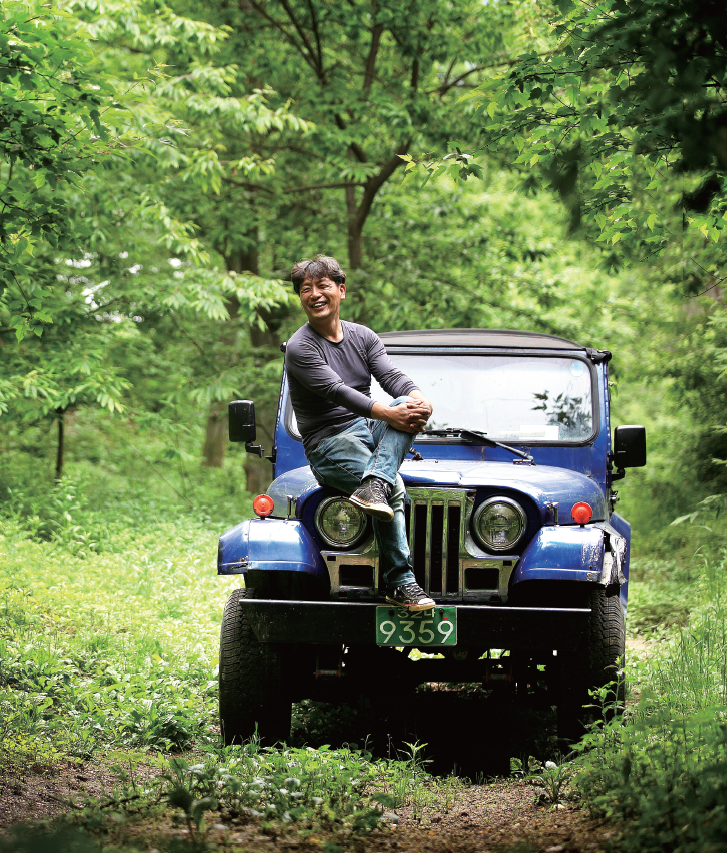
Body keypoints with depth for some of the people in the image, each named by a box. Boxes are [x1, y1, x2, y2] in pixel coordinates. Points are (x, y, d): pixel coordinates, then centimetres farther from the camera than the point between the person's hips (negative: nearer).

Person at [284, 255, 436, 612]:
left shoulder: (363, 337, 12)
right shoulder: (300, 348, -7)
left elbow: (392, 376, -3)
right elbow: (337, 391, -21)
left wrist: (418, 398, -27)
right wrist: (387, 414, -34)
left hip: (368, 434, 6)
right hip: (329, 445, -6)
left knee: (410, 406, -26)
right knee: (394, 489, -31)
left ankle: (372, 487, -43)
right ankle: (399, 582, -29)